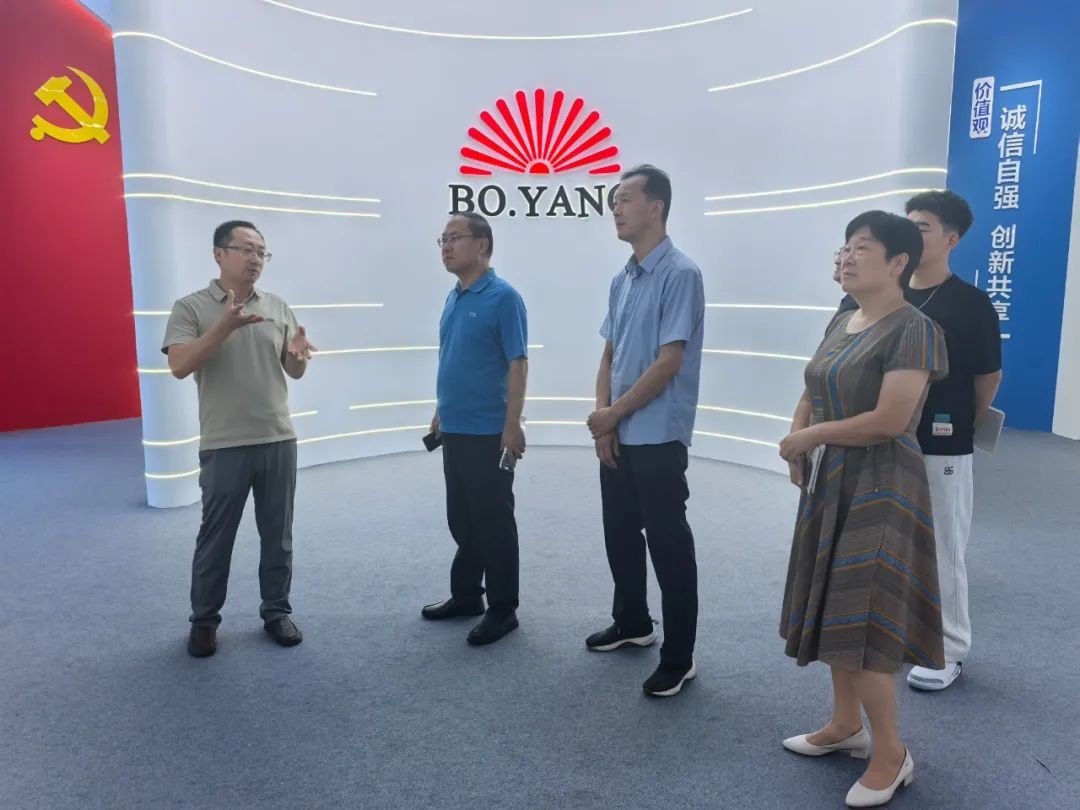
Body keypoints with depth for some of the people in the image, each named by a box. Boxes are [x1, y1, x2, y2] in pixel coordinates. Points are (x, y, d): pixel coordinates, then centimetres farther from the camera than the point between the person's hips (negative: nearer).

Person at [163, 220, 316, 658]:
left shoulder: (279, 308, 8)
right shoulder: (190, 307, -3)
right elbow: (180, 366, -15)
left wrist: (298, 355, -13)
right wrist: (225, 326, -26)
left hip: (279, 440, 4)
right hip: (224, 445, -3)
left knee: (278, 535, 12)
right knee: (216, 536, 8)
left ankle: (277, 611, 27)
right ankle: (204, 620, 25)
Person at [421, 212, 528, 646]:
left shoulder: (503, 297, -12)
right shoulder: (453, 299, 12)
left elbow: (518, 364, -16)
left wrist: (512, 425, -20)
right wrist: (440, 413, 19)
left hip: (488, 433, -8)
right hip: (454, 430, 8)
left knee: (493, 522, 2)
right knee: (461, 519, 17)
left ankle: (502, 609, 15)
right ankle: (466, 595, 32)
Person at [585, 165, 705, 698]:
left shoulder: (680, 274, -13)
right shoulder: (621, 280, 10)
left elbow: (668, 362, -18)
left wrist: (612, 415, -11)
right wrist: (601, 420, -1)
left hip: (658, 438, -8)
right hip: (618, 435, 8)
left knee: (668, 547, 2)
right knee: (620, 534, 18)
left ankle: (678, 659, 15)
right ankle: (632, 624, 38)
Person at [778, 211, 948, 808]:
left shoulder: (913, 330, -17)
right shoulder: (841, 322, 9)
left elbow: (889, 421, -25)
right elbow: (811, 395, 15)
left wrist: (808, 438, -13)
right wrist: (795, 448, -4)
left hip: (878, 490, -8)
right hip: (830, 485, 8)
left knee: (861, 620, -3)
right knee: (834, 609, 16)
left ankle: (891, 753, 16)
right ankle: (845, 724, 33)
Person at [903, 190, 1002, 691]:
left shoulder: (971, 303, -8)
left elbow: (988, 378, 0)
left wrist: (960, 424, 9)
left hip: (942, 449, -5)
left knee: (942, 550, 4)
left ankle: (949, 650, 18)